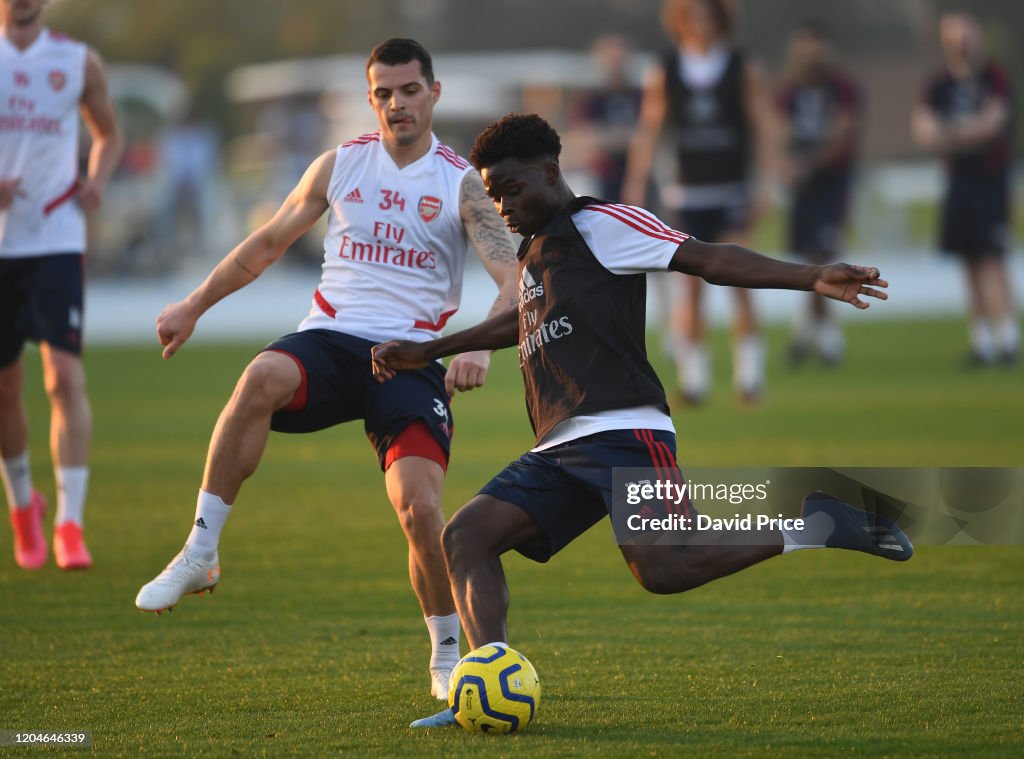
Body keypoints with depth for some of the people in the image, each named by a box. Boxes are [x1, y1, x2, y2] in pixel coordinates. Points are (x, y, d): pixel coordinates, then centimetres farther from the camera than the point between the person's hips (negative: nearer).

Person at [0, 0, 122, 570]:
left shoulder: (79, 62, 4)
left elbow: (109, 133, 20)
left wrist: (98, 180, -1)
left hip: (57, 240, 0)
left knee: (67, 377, -14)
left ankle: (71, 524, -14)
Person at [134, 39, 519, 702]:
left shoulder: (461, 183, 2)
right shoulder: (340, 166, 12)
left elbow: (513, 279, -8)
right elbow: (268, 244, 24)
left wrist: (479, 348, -27)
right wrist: (193, 306, 22)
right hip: (329, 342, 2)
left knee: (419, 506, -19)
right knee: (262, 377, -34)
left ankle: (448, 657, 5)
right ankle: (201, 553, -27)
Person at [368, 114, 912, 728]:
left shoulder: (600, 225, -2)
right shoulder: (535, 253, 25)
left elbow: (706, 258, -10)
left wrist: (811, 279, -21)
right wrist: (426, 353, 49)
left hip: (621, 432, -9)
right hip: (561, 450, 9)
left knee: (663, 570, -25)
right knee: (466, 535, -7)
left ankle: (811, 526, -9)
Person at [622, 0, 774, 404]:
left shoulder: (744, 70, 1)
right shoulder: (663, 75, 4)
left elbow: (761, 129, 0)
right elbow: (646, 133, 5)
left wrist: (763, 184, -7)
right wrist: (634, 189, 0)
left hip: (733, 190, -1)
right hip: (688, 194, 1)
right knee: (691, 286, -1)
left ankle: (749, 356, -3)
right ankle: (693, 367, 9)